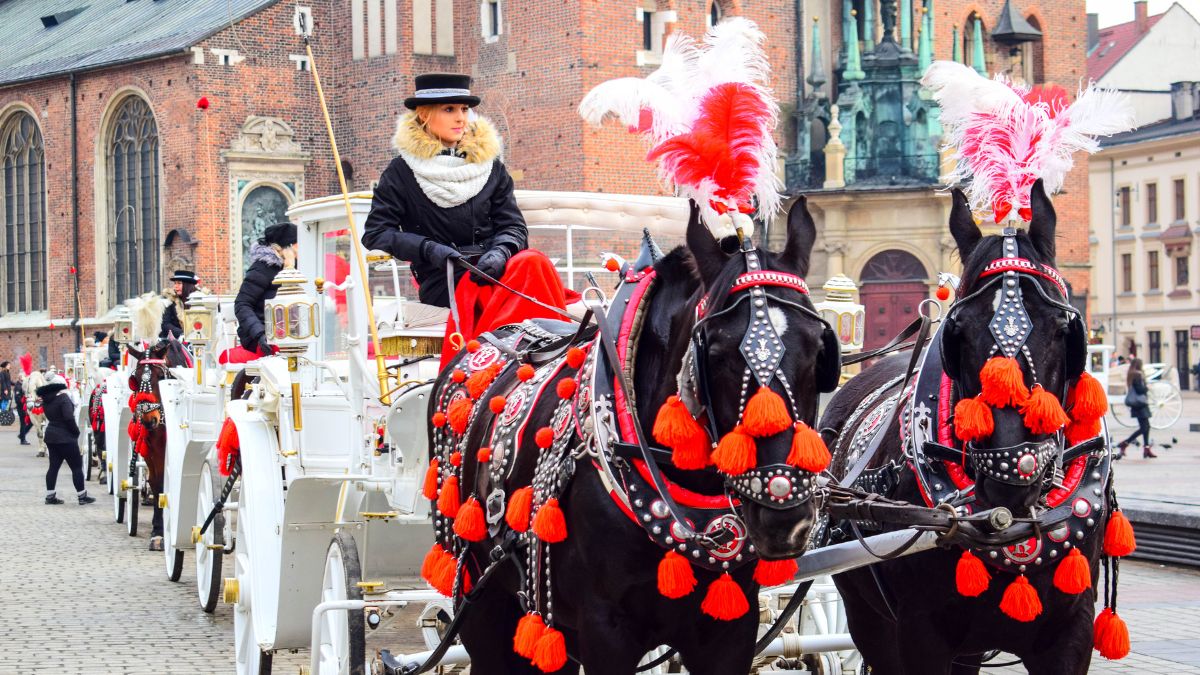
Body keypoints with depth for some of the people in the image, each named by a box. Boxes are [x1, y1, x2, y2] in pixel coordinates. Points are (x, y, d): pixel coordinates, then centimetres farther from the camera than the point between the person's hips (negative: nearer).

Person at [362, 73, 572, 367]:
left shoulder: (490, 165, 17)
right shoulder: (401, 173, 6)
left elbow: (513, 224, 11)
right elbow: (375, 233, 0)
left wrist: (499, 252, -13)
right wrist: (428, 249, -15)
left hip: (493, 268, 4)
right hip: (443, 281, -4)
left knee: (533, 262, -31)